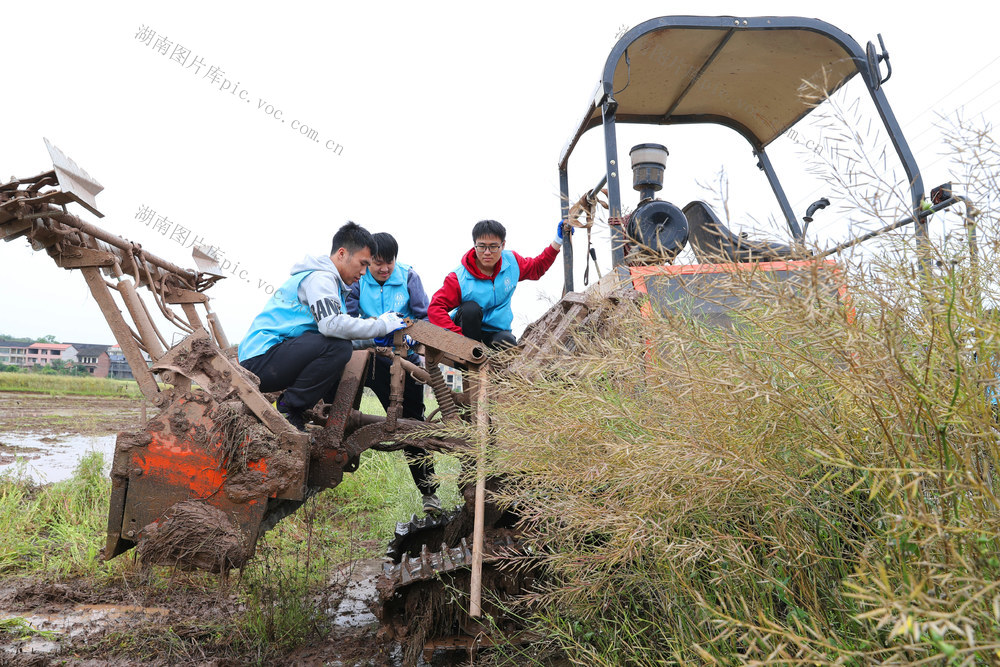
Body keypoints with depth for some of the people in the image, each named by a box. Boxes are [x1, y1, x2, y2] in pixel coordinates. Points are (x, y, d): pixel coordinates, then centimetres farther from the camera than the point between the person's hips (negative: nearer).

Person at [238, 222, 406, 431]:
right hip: (260, 360, -10)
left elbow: (329, 328, 17)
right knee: (339, 347, -27)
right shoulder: (319, 277, -13)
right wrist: (382, 325, -19)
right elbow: (331, 325, -29)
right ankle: (288, 410, -13)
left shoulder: (327, 279, 19)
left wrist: (375, 339, 7)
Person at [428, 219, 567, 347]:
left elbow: (537, 268, 17)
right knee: (471, 308, -34)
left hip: (497, 331, 2)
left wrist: (558, 242, 9)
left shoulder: (511, 261, -2)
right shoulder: (459, 278, -18)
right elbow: (435, 309, -22)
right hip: (466, 330, -2)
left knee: (508, 342, -33)